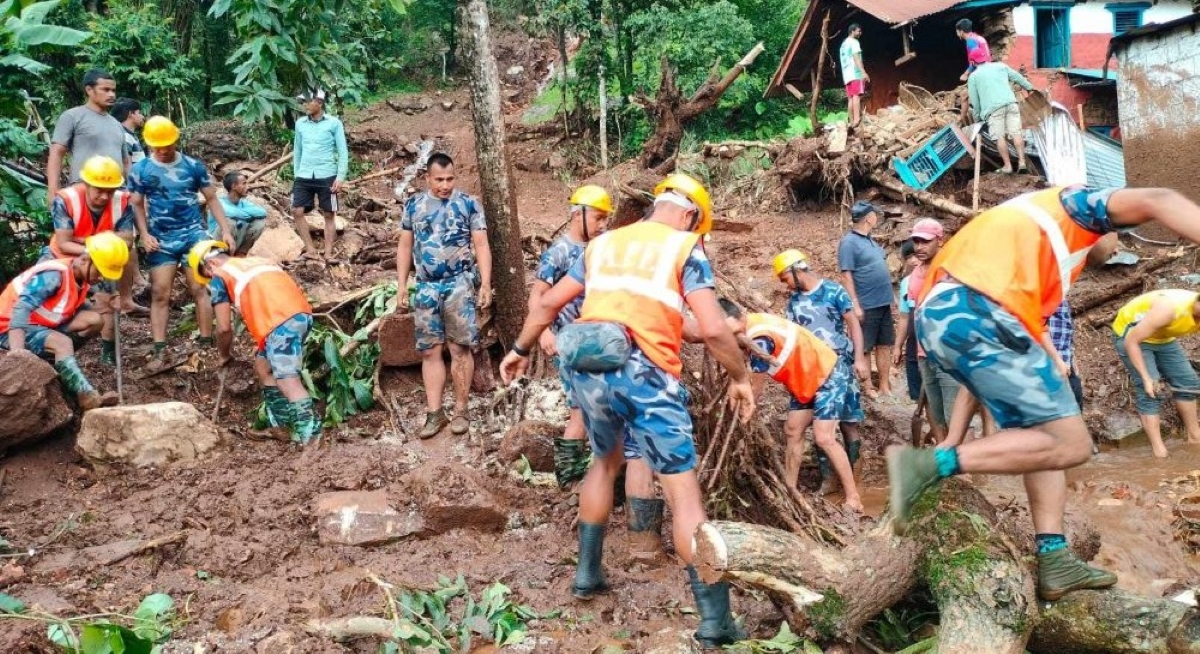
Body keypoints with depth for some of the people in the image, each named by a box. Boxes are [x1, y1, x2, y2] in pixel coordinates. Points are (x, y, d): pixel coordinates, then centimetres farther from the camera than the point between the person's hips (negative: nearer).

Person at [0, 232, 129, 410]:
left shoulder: (81, 277, 2)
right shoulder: (54, 274, -26)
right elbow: (21, 308, -35)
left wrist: (104, 308, -13)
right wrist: (17, 349, -47)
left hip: (43, 325, 9)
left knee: (95, 320, -7)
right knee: (62, 342, -35)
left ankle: (56, 359, -11)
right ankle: (89, 397, -45)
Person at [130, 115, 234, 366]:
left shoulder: (193, 166, 0)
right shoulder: (140, 170, 0)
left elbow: (211, 198, 7)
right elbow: (137, 205, 5)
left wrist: (225, 229, 0)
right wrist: (144, 234, -8)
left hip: (193, 233, 0)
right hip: (161, 239, 1)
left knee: (199, 289, -1)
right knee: (160, 294, 0)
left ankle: (206, 343, 5)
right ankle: (159, 349, 3)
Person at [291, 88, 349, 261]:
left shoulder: (334, 123, -3)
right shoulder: (300, 124, 8)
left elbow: (343, 152, -3)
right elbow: (297, 150, 16)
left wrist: (340, 177, -10)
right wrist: (296, 173, 13)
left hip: (327, 176, -4)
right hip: (304, 176, 4)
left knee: (329, 215, 2)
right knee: (297, 211, -5)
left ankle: (328, 253, 8)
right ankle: (310, 250, 4)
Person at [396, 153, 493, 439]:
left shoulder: (468, 204, -1)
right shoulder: (413, 206, 8)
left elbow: (481, 246, -2)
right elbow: (405, 247, 12)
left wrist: (486, 284, -9)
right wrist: (402, 285, 7)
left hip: (459, 285, -3)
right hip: (426, 287, 3)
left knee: (459, 349, 0)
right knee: (429, 351, 4)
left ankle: (460, 410, 9)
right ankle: (434, 412, 10)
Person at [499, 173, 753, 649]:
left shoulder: (603, 243, 20)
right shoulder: (685, 248, 5)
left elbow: (548, 303, 24)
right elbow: (713, 330, -7)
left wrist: (520, 350, 37)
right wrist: (740, 377, 8)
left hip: (587, 369, 6)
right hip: (642, 373, -5)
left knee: (605, 461, 30)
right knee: (683, 489, -1)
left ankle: (588, 574, 35)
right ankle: (714, 620, -1)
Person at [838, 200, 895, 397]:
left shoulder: (870, 240, 13)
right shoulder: (849, 242, -12)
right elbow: (846, 276, -16)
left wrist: (891, 296, 20)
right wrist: (856, 305, -20)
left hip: (884, 303, 8)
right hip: (866, 306, -8)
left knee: (884, 346, 11)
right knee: (864, 349, 2)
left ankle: (885, 387, 19)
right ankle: (869, 389, 8)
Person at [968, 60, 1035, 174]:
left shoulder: (973, 77, 12)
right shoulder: (1001, 66, 21)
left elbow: (975, 101, 10)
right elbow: (1018, 77, 30)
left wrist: (977, 117, 20)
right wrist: (1029, 87, 45)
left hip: (993, 108, -3)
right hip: (1010, 102, 3)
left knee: (1000, 136, -3)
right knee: (1016, 132, 1)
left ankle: (1007, 166, -6)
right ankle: (1021, 161, -5)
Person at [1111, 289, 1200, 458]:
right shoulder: (1170, 309, -39)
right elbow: (1131, 342, -32)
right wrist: (1146, 378, -31)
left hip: (1163, 337, 8)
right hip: (1129, 334, -7)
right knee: (1150, 391, -15)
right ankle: (1159, 449, -11)